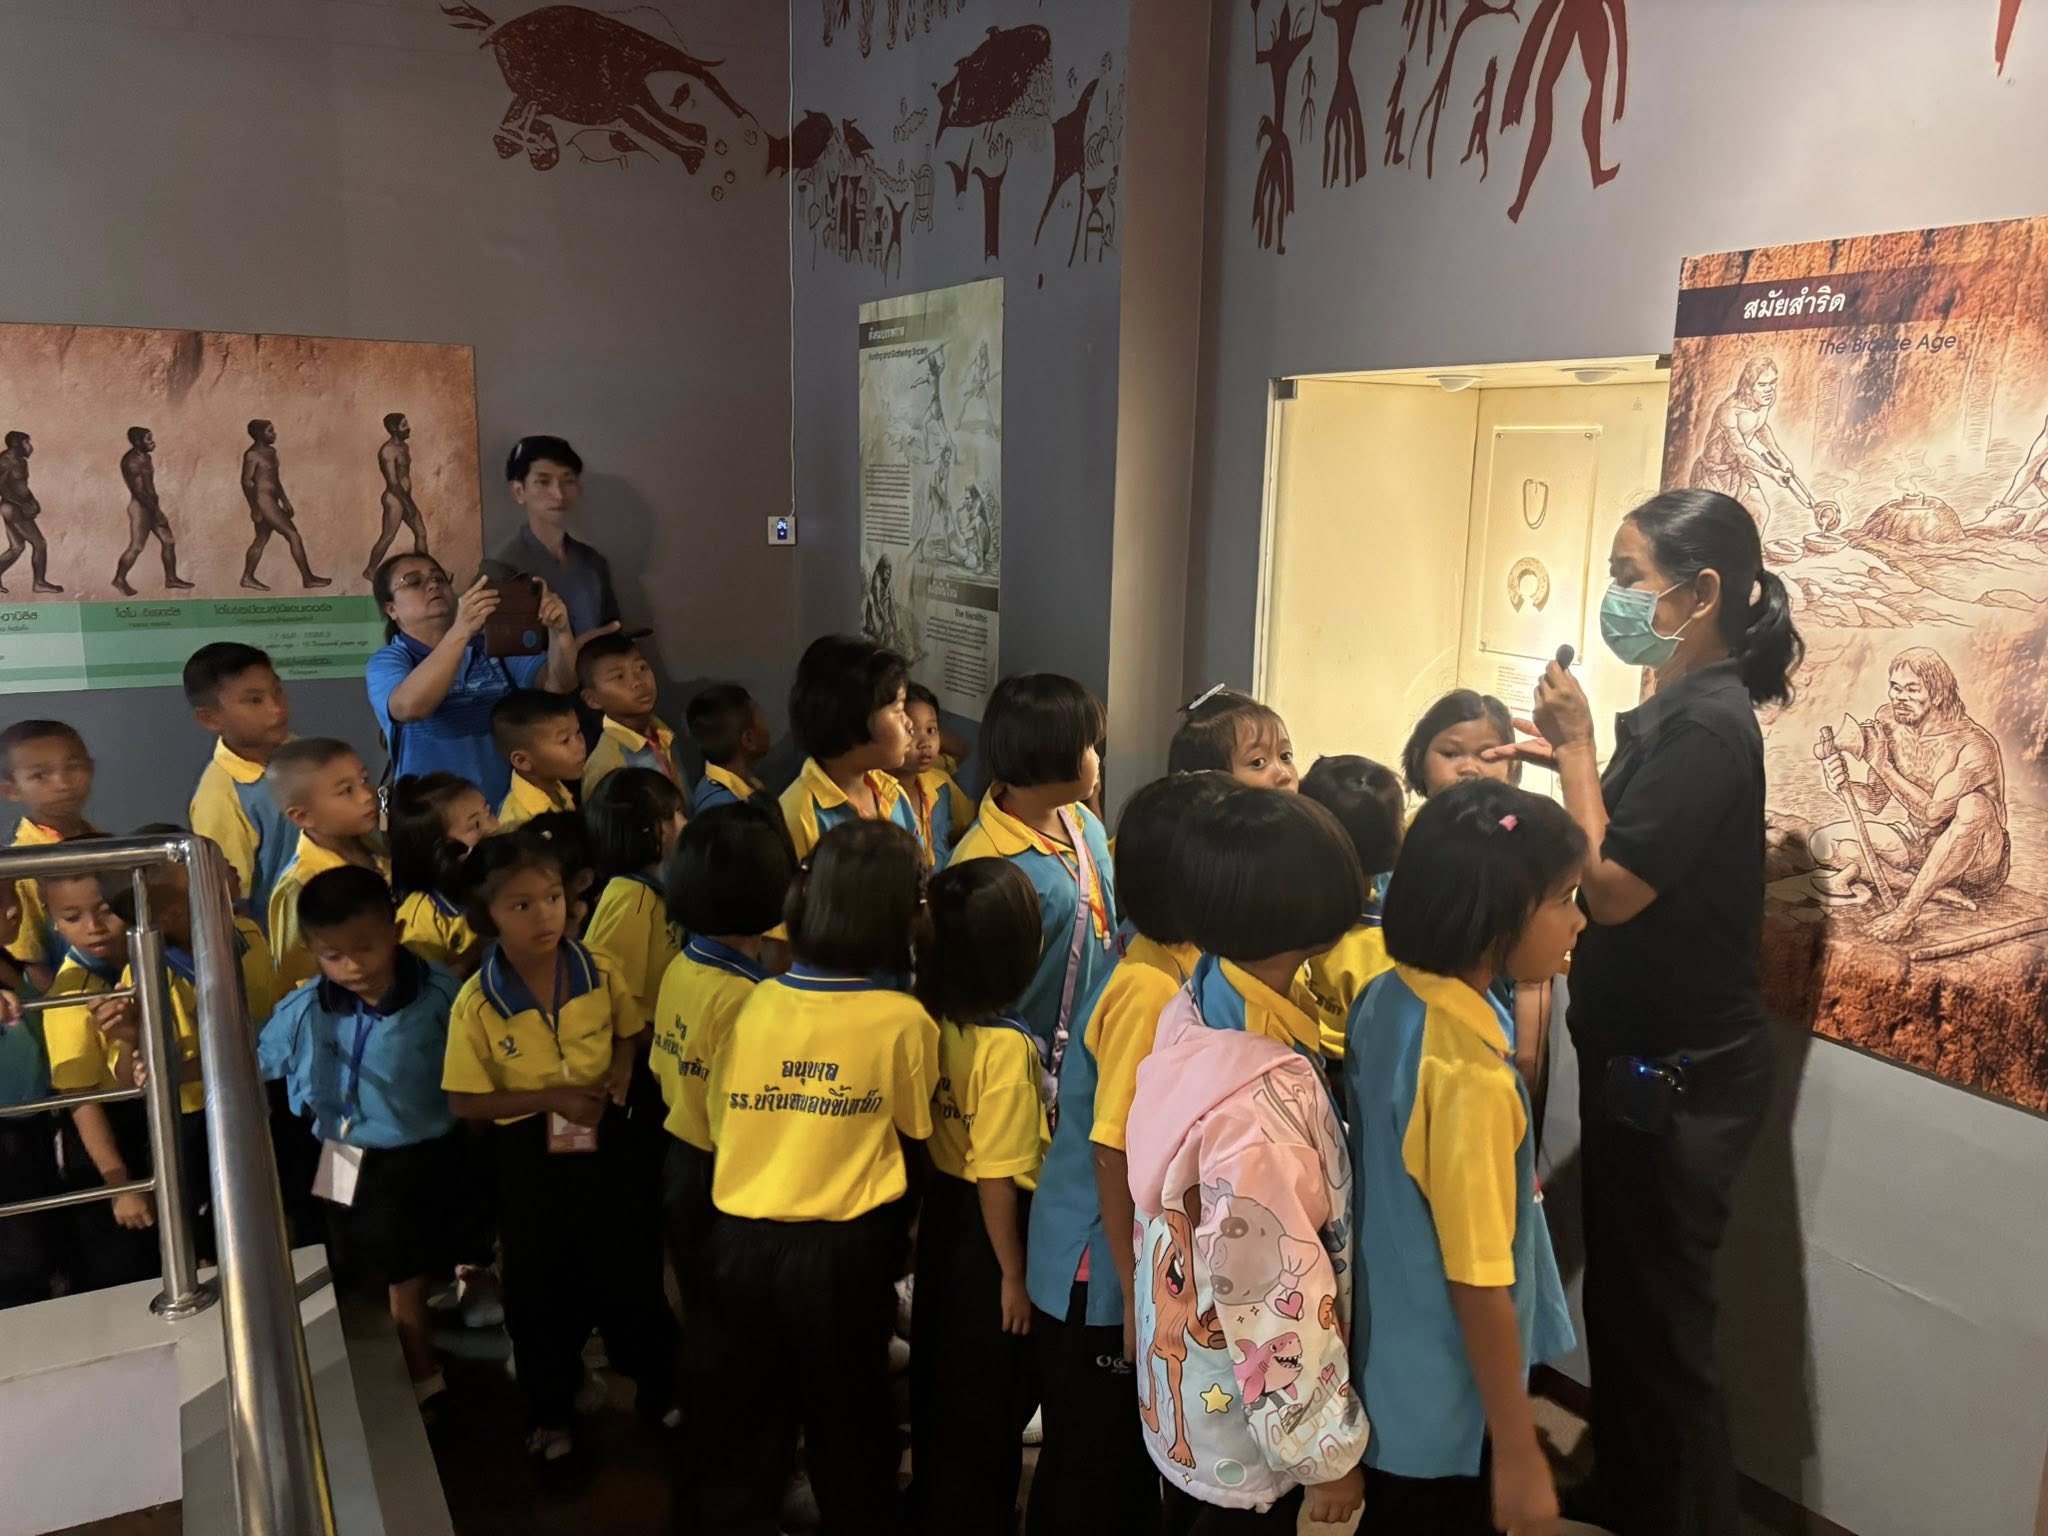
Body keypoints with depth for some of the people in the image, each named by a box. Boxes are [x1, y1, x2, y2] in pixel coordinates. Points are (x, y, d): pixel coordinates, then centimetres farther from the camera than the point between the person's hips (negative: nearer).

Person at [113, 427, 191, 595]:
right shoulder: (132, 461, -18)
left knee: (169, 541, 10)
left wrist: (156, 507, 14)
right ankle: (119, 579, 9)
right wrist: (155, 511, -21)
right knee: (136, 546, -5)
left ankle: (171, 579, 16)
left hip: (151, 505, 10)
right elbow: (138, 491, -22)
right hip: (140, 507, -10)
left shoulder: (145, 457, 10)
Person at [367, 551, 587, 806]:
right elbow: (410, 707, -21)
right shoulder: (387, 662, 1)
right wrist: (460, 631, -30)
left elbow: (559, 684, -1)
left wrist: (560, 631, -19)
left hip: (509, 806, 0)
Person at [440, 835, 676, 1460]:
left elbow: (626, 1036, 5)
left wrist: (616, 1080, -15)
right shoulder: (477, 1004, -18)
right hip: (528, 1155, -2)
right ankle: (548, 1412, 38)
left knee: (628, 1268, 17)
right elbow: (465, 1101, -12)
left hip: (605, 1142, 2)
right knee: (541, 1288, 15)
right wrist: (550, 1098, -22)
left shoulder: (599, 972, -12)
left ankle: (659, 1387, 39)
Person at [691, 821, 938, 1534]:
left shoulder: (755, 1005, -8)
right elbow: (913, 1127, -1)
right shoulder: (904, 1021, -16)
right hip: (843, 1248, -2)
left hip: (739, 1241, 3)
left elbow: (721, 1121, 4)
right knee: (847, 1417, 20)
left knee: (743, 1420, 21)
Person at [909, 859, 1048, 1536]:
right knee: (991, 1400, 14)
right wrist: (1014, 1277, -14)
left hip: (942, 1210, 7)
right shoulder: (1007, 1045, -28)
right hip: (984, 1227, -7)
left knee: (940, 1376, 26)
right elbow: (996, 1179, -24)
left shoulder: (930, 1018, -8)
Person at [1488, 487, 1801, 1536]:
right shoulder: (1682, 710, 8)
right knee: (1621, 1295, 22)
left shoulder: (1707, 726, -22)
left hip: (1681, 1076, -10)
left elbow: (1612, 887, -23)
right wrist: (1572, 757, 2)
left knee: (1656, 1317, 6)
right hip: (1646, 1057, 10)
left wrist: (1576, 750, -15)